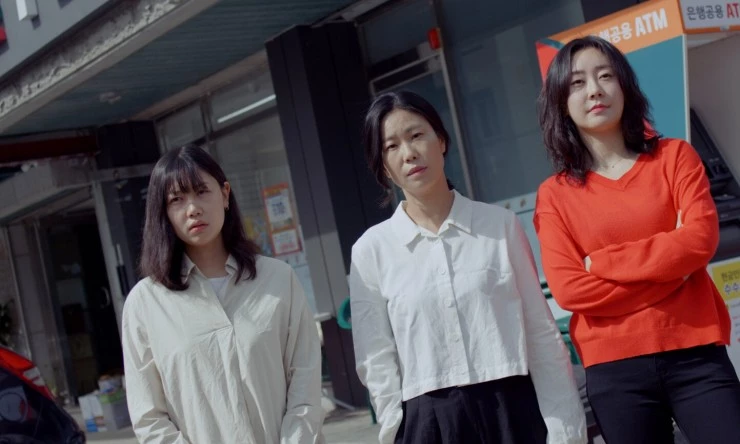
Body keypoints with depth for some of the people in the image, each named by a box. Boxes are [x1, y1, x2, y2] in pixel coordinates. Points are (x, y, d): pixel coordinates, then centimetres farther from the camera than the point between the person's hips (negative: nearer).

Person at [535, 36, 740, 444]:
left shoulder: (674, 156, 7)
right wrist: (670, 270, -9)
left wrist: (601, 261, -8)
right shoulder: (555, 194, 4)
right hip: (614, 369, 0)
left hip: (694, 354, 0)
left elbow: (701, 240, -8)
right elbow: (568, 289, -8)